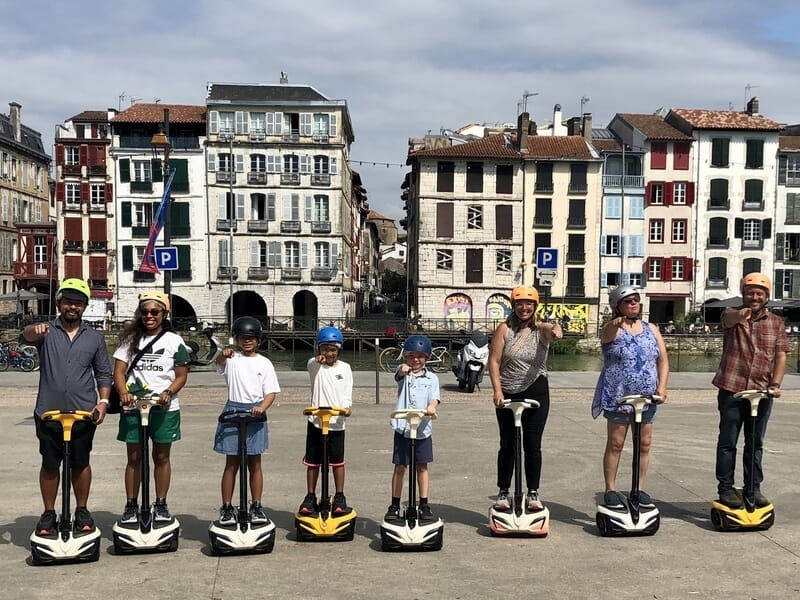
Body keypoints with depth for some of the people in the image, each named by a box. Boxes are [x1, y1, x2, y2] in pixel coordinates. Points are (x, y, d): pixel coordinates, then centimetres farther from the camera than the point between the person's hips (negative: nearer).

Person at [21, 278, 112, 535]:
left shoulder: (94, 337, 7)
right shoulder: (46, 331, 2)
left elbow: (104, 373, 9)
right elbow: (25, 337, -21)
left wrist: (103, 401, -4)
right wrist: (35, 330, -44)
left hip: (84, 414, 1)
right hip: (49, 413, -1)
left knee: (81, 464, 11)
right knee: (50, 465, 9)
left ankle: (82, 511, 25)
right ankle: (49, 513, 22)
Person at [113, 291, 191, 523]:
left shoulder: (174, 341, 3)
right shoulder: (130, 339, 7)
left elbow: (181, 376, 3)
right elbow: (119, 370, 2)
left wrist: (168, 392, -16)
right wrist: (124, 393, -16)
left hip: (165, 408, -1)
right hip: (133, 407, 1)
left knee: (161, 457, 8)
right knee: (134, 458, 6)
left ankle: (161, 505, 17)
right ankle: (131, 505, 15)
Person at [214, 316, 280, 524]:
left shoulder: (264, 363, 5)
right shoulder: (231, 358, 1)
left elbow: (271, 392, 2)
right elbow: (220, 362, -23)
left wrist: (262, 407, -17)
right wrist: (223, 355, -47)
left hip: (255, 413, 1)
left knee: (255, 463, 8)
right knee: (231, 463, 3)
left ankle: (256, 507, 17)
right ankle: (226, 508, 11)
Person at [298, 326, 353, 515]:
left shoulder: (344, 368, 4)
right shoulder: (314, 365, 1)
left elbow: (347, 393, 1)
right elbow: (311, 364, -24)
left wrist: (346, 407, -19)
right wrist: (318, 359, -47)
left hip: (336, 423, 0)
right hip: (316, 421, 0)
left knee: (338, 461, 6)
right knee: (312, 462, 8)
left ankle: (339, 498, 17)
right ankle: (310, 497, 19)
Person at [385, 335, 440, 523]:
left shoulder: (431, 377, 5)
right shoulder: (403, 373, 1)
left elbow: (434, 397, -6)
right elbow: (399, 373, -22)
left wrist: (431, 407, -30)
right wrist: (403, 369, -47)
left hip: (423, 428, 1)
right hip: (403, 427, -1)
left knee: (422, 467, 9)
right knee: (400, 467, 5)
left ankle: (424, 505, 19)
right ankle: (395, 506, 15)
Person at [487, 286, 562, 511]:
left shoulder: (540, 329, -2)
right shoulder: (505, 329, -2)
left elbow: (551, 328, -27)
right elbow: (494, 360, -5)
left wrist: (556, 329, -52)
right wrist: (497, 390, -14)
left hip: (536, 393, 0)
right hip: (507, 394, 0)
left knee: (533, 445, 5)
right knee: (507, 445, 8)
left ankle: (533, 493, 17)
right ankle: (503, 493, 18)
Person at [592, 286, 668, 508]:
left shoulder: (651, 329, 9)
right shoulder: (612, 330, -4)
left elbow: (663, 359, 8)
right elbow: (606, 334, -29)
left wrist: (662, 387, -5)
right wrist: (615, 324, -53)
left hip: (646, 397, 4)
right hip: (617, 396, -4)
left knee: (644, 444, 8)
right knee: (615, 444, 0)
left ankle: (640, 489, 19)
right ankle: (610, 490, 8)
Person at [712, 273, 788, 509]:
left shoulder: (775, 322, 8)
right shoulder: (733, 315, -1)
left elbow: (781, 356, 4)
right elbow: (729, 319, -26)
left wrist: (775, 384, -10)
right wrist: (741, 314, -51)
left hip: (762, 392, 3)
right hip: (732, 389, -3)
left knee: (755, 443, 12)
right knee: (727, 442, 3)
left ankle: (754, 488, 22)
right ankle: (725, 489, 11)